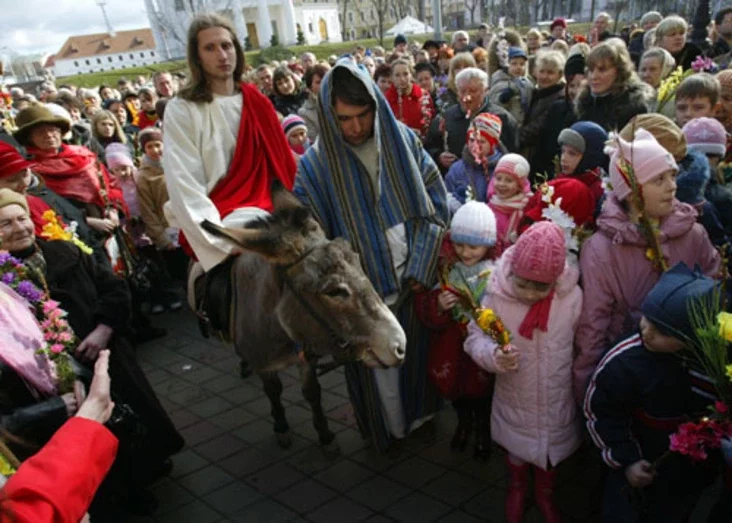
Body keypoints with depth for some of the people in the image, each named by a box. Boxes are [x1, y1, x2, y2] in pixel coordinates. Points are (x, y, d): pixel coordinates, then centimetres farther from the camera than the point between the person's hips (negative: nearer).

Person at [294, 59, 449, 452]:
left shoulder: (403, 140, -4)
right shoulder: (314, 165, -13)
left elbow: (435, 201, -1)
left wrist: (421, 266, -8)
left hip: (415, 280, 3)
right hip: (365, 292, -3)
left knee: (418, 350, 21)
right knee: (380, 366, 13)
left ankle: (420, 414, 48)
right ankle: (391, 427, 40)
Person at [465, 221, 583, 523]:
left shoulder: (572, 296, -23)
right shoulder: (498, 294, -24)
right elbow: (475, 337, -14)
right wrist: (494, 356, -35)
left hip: (557, 399, 1)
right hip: (514, 398, 0)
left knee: (552, 447, 26)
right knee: (517, 448, 25)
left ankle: (545, 495, 56)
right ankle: (516, 490, 57)